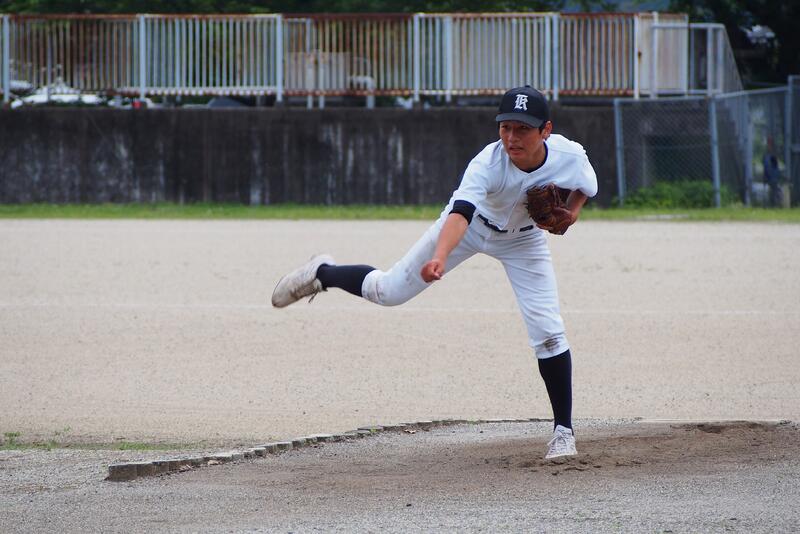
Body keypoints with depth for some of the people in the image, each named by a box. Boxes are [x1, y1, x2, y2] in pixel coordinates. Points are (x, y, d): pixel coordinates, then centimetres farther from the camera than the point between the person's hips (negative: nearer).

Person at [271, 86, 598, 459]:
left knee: (548, 331, -10)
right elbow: (461, 212, -57)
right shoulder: (488, 163, -41)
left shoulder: (570, 156, -30)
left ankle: (563, 429, 4)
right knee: (388, 291, -3)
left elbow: (585, 185, -4)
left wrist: (572, 211, -25)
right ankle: (322, 274, 30)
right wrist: (439, 258, -74)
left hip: (523, 240, 2)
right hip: (471, 223, -2)